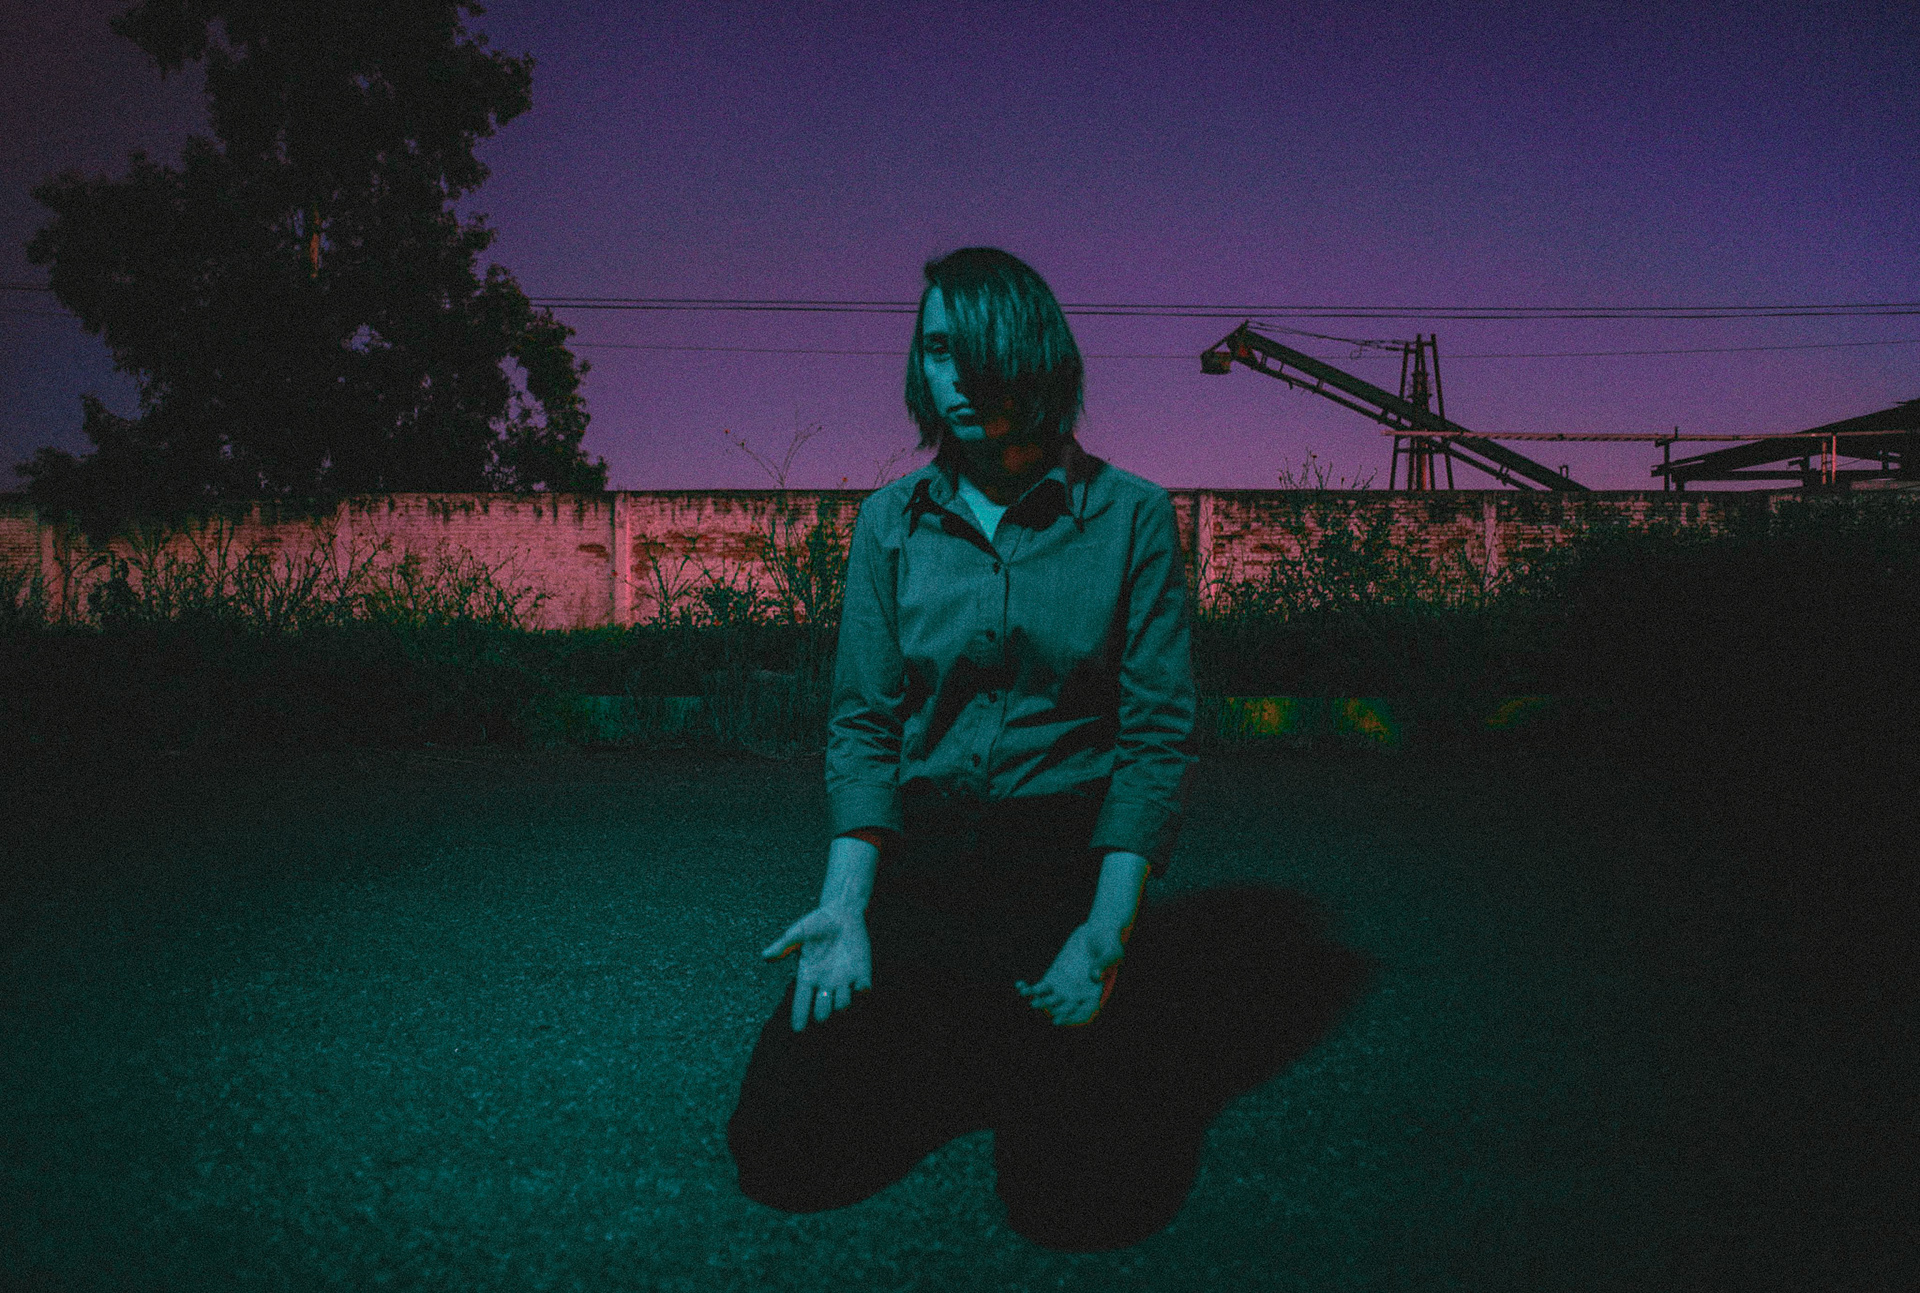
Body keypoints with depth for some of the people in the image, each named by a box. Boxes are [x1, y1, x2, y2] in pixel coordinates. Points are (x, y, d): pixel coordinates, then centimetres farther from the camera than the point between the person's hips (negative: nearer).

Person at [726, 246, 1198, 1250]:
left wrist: (1106, 931, -15)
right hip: (915, 857, 3)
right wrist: (846, 903, -12)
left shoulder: (1129, 515, -4)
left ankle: (1059, 1075, 18)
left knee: (1068, 1200, -17)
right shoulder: (891, 522, 3)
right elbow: (863, 723, 2)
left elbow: (1158, 733, -5)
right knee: (780, 1153, -7)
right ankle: (971, 1059, 20)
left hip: (1068, 860, -2)